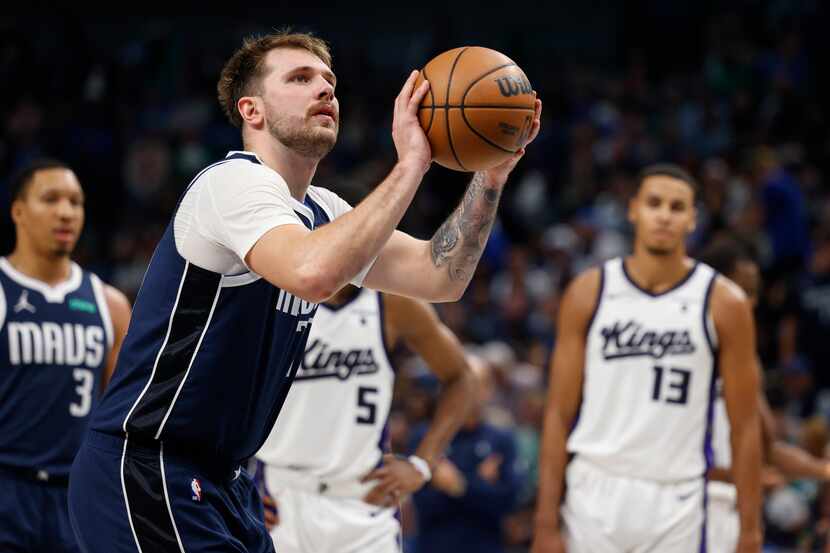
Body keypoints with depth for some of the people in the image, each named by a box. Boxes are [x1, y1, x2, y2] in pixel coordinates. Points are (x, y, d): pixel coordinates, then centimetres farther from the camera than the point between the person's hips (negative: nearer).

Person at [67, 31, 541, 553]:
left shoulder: (320, 211, 14)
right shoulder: (235, 182, -15)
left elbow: (440, 279, 8)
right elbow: (312, 272, -35)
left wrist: (492, 172, -5)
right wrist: (410, 165, -29)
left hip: (221, 480, 10)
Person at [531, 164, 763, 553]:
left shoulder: (723, 304, 0)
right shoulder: (588, 293, 2)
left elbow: (744, 426, 1)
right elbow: (559, 413, 3)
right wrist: (546, 522, -3)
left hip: (676, 503, -1)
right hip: (595, 495, 1)